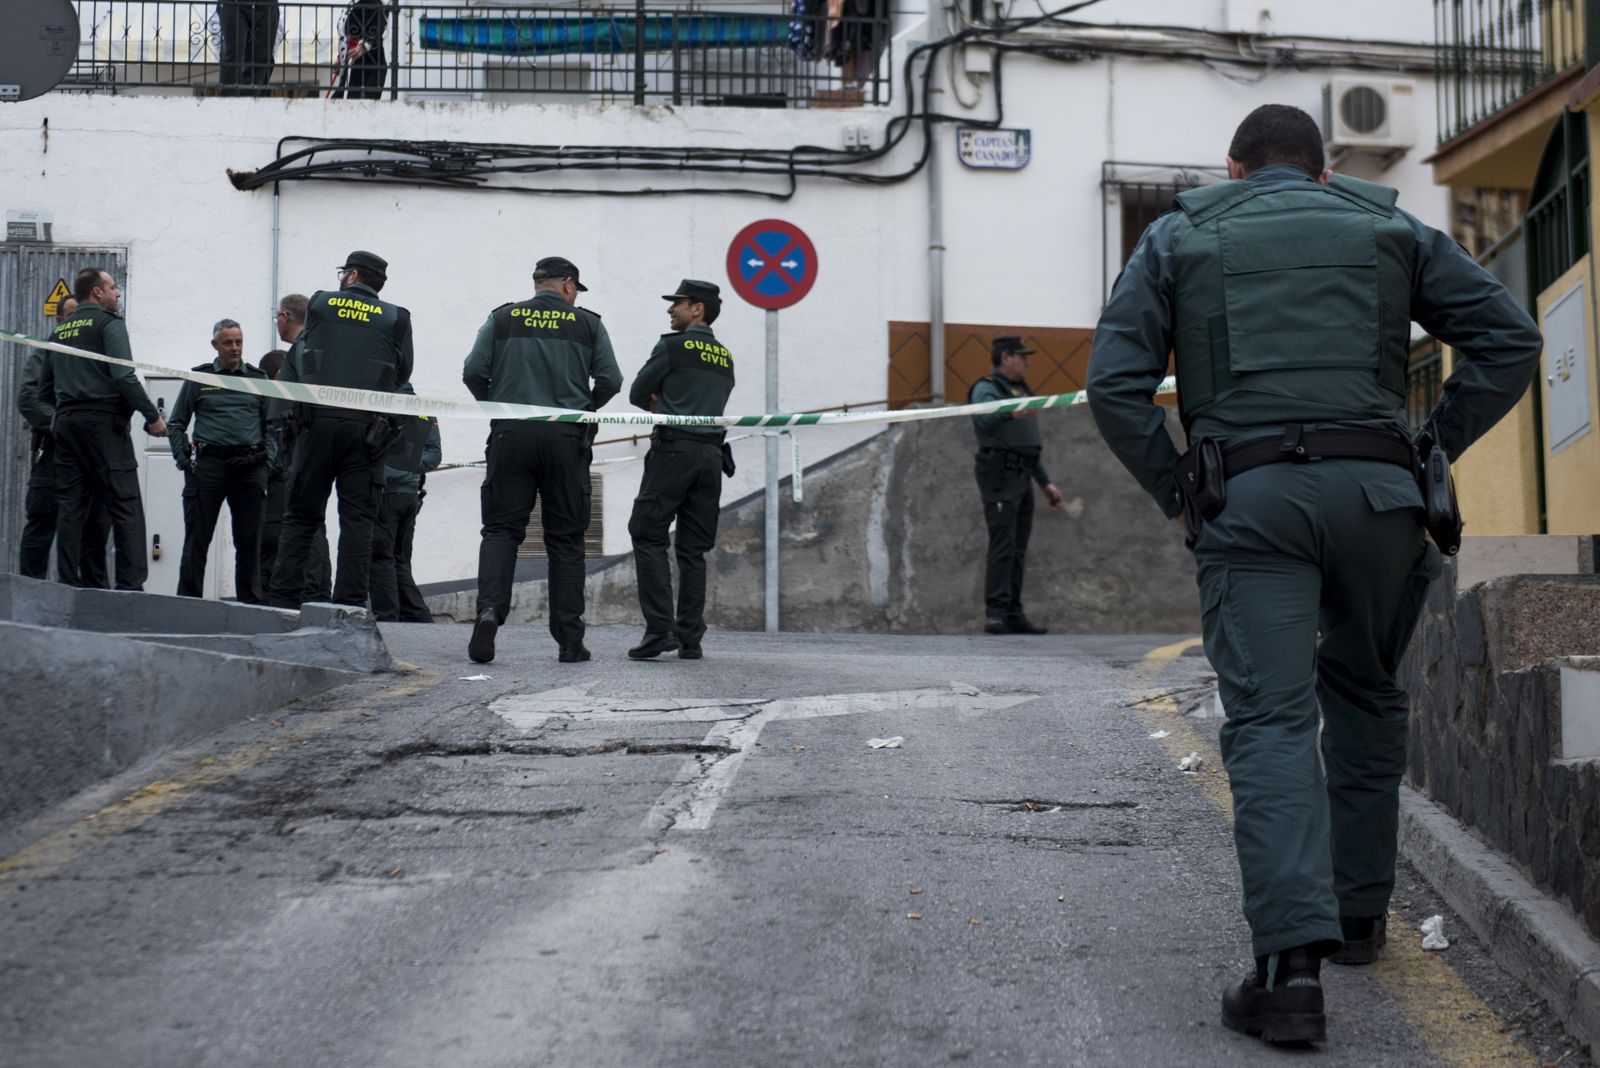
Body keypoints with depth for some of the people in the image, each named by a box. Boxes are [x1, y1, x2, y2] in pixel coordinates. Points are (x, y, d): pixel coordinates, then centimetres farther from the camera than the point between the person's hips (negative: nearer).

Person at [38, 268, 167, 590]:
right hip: (104, 422, -7)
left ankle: (68, 583, 5)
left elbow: (44, 390, 20)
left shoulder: (60, 331, 18)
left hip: (66, 422, 7)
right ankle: (130, 584, -15)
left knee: (71, 507, 7)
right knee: (125, 505, -7)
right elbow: (124, 376, -16)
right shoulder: (109, 323, -3)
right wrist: (153, 416, -11)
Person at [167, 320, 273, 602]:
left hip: (250, 468, 1)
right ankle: (188, 599, 2)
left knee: (249, 540, 3)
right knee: (197, 537, -2)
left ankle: (250, 601, 8)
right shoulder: (199, 378, 10)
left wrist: (267, 457, 1)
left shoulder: (258, 379, 13)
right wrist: (183, 459, 2)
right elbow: (176, 424, 13)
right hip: (209, 464, -1)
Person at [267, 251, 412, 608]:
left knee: (300, 515, 7)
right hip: (365, 428, -1)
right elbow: (402, 375, 12)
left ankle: (283, 599, 3)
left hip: (317, 421, 1)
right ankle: (349, 603, -3)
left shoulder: (319, 304, 10)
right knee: (357, 519, 2)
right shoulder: (396, 319, 7)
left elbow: (297, 358, 15)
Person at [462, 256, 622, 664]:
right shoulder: (587, 324, 6)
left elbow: (473, 372, 1)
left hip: (511, 435, 0)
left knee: (501, 528, 5)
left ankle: (490, 608, -20)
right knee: (565, 538, 6)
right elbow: (610, 380, 2)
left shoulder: (502, 318, 8)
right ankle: (569, 641, 6)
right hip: (566, 438, 0)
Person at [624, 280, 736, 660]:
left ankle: (660, 629, -14)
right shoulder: (725, 357, 17)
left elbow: (637, 395, 4)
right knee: (692, 549, 7)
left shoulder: (673, 346, -3)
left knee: (648, 537, -3)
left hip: (674, 450, -6)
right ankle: (690, 639, 4)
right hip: (712, 454, 6)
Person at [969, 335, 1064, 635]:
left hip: (1022, 478, 9)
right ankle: (995, 613, -20)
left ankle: (1014, 615, 9)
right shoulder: (987, 388, -4)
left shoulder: (1021, 391, 25)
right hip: (1000, 474, -9)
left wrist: (1046, 483, 24)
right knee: (1002, 545, -16)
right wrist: (1010, 412, -47)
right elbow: (985, 418, -28)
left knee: (1018, 550, 7)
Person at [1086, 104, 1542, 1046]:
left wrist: (1175, 493, 9)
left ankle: (1293, 957, -21)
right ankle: (1359, 912, 28)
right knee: (1366, 695, 20)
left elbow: (1116, 382, 4)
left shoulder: (1178, 238, 16)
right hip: (1377, 489, 2)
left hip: (1249, 498, -2)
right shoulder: (1389, 228, 20)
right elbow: (1510, 340, 11)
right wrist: (1432, 451, 12)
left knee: (1270, 718, -7)